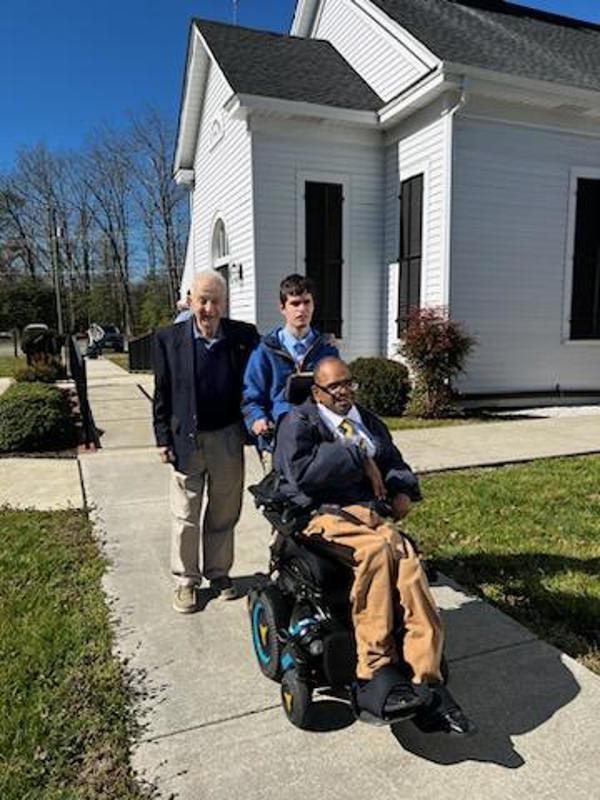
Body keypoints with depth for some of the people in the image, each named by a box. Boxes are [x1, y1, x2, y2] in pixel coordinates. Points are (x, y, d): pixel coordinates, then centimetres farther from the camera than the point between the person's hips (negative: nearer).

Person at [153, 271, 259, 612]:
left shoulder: (244, 336, -3)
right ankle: (186, 580, 27)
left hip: (228, 438, 1)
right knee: (186, 516, 10)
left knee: (224, 514, 15)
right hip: (187, 439, -1)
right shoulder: (169, 339, -4)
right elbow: (163, 393, 0)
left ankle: (219, 573, 34)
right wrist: (163, 439, -1)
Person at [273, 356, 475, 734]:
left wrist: (404, 491, 7)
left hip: (374, 512, 5)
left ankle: (426, 682, -27)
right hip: (325, 513, -4)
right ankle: (375, 673, -28)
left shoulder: (369, 422, 29)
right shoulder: (298, 422, 10)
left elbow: (398, 465, 30)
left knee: (407, 561, -29)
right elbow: (302, 471, -9)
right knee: (380, 547, -36)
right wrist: (358, 457, -6)